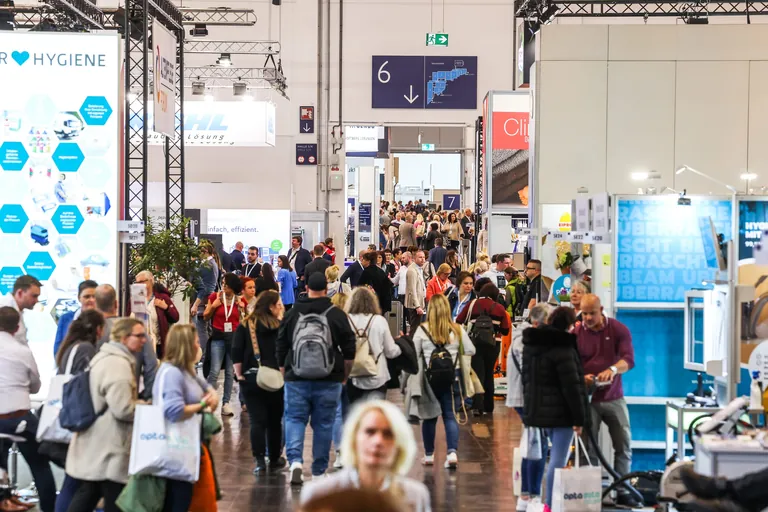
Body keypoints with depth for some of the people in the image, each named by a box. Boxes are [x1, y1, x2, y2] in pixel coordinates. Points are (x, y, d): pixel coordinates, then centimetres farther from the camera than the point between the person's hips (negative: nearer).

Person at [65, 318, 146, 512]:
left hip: (96, 443, 11)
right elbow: (123, 409, -25)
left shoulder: (104, 357, 16)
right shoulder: (118, 364, -19)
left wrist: (140, 404, 19)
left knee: (87, 495, 15)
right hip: (109, 447, -11)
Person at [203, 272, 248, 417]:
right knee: (215, 371, -9)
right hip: (218, 337, -2)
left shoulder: (240, 301, 4)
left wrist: (242, 309, -3)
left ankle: (226, 403, 12)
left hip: (234, 337, 2)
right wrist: (213, 306, -11)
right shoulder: (215, 297, -1)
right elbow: (206, 317, 5)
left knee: (230, 372, 6)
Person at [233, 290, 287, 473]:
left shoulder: (245, 325, 3)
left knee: (257, 420, 1)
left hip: (251, 377, 0)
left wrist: (239, 375, 1)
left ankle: (260, 461, -8)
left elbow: (236, 352, -3)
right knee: (274, 420, 13)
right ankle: (274, 460, 21)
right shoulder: (280, 326, 0)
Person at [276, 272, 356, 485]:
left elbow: (281, 348, 10)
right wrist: (345, 376, 15)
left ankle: (295, 460, -15)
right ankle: (319, 471, 13)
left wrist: (284, 373, 22)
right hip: (328, 380, 0)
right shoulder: (337, 315, -1)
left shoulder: (291, 315, 4)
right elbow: (349, 351, 2)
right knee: (323, 424, 8)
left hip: (296, 379, 1)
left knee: (294, 419, 7)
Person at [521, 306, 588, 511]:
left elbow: (527, 378, 19)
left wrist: (529, 406, 25)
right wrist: (579, 417, -14)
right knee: (558, 459, -5)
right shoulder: (562, 348, -17)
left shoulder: (531, 344, 10)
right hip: (561, 412, -9)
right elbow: (571, 386, -18)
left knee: (556, 456, 19)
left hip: (537, 408, 9)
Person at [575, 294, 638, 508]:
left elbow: (629, 359, -14)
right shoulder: (575, 334, -3)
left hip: (614, 397, 1)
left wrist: (612, 369, -35)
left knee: (624, 446, 4)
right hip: (587, 398, -1)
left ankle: (623, 492, 14)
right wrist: (581, 377, -26)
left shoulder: (619, 329, -3)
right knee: (588, 448, -1)